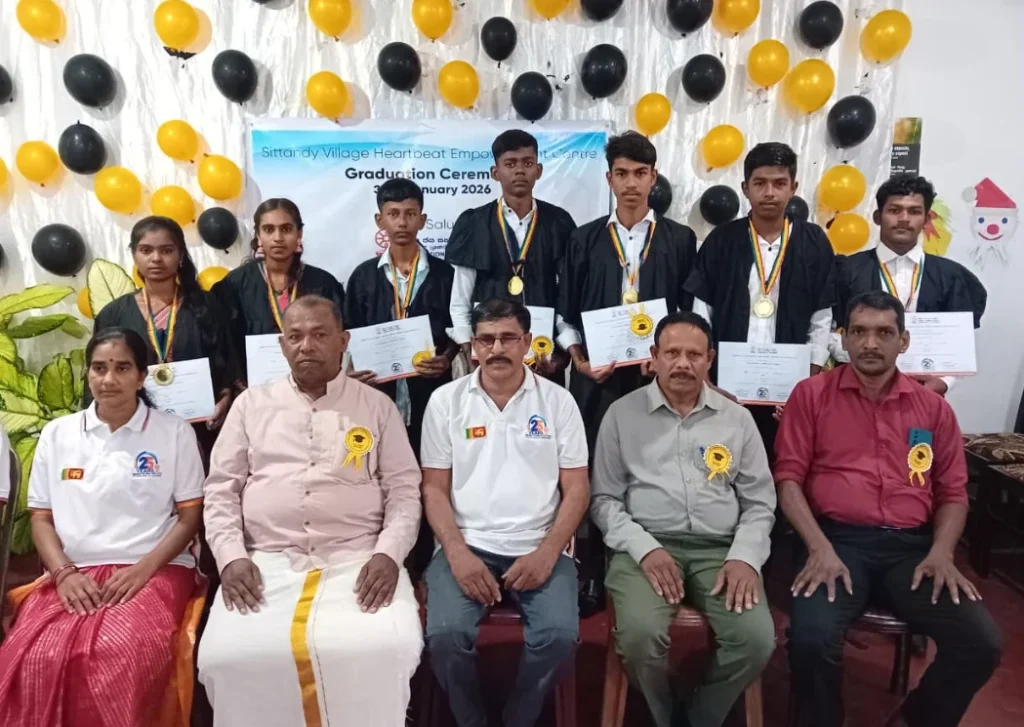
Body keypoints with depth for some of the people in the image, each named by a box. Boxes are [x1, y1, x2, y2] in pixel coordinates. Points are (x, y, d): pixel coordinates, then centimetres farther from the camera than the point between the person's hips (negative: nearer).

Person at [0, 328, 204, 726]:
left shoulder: (174, 431, 6)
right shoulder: (56, 434, 14)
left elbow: (191, 515, 4)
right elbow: (41, 517, 13)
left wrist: (145, 568, -10)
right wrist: (63, 573, -5)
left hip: (154, 571, -2)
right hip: (73, 574, 3)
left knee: (120, 653, -33)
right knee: (33, 657, -28)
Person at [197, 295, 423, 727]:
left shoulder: (378, 407, 9)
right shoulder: (251, 405, 13)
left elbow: (404, 490, 5)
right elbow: (221, 489, 10)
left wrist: (388, 553, -11)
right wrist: (231, 556, -5)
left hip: (357, 560, -1)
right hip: (267, 562, 2)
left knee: (384, 650, -26)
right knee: (228, 654, -23)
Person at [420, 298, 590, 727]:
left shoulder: (558, 401, 5)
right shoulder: (446, 401, 5)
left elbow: (576, 487, 3)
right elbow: (434, 488, 4)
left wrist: (547, 553, -11)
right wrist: (457, 552, -11)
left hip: (539, 550, 0)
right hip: (467, 547, 0)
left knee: (559, 635, -24)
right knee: (446, 634, -24)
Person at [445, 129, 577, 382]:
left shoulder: (559, 223, 3)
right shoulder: (473, 224, 1)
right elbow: (459, 304, 2)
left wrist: (563, 354, -5)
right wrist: (472, 358, -7)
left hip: (546, 357, 1)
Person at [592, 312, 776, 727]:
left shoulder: (737, 419, 11)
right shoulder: (622, 414, 6)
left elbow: (759, 502, 11)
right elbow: (605, 499, 3)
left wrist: (745, 557, -7)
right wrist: (645, 548, -12)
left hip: (721, 550, 2)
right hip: (646, 546, -2)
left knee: (757, 639, -23)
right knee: (640, 633, -29)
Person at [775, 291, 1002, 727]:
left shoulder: (933, 407, 14)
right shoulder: (812, 394, 5)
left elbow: (953, 490, 15)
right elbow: (788, 476, 0)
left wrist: (941, 553, -4)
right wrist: (820, 547, -13)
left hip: (913, 546, 4)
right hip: (838, 540, -3)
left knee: (982, 643, -17)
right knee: (811, 639, -28)